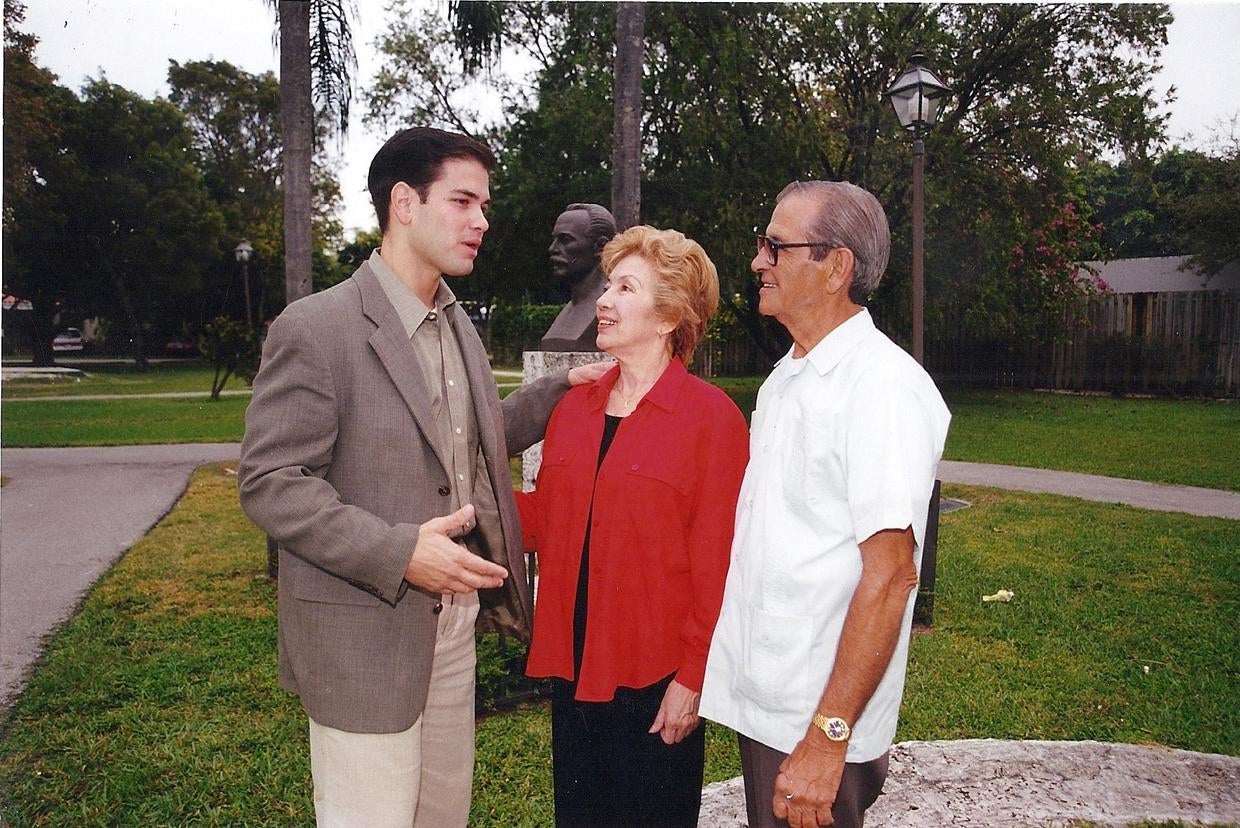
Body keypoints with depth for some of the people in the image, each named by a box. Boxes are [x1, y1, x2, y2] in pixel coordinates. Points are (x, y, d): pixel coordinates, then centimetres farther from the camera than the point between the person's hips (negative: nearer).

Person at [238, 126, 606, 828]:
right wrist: (398, 553, -24)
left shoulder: (458, 324, 10)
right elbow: (268, 482, -16)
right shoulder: (315, 328, -14)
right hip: (366, 634, -7)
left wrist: (562, 391, 7)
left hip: (455, 621, 7)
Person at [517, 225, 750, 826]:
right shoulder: (573, 407, 6)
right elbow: (542, 518, 10)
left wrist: (691, 680, -12)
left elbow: (716, 565, -12)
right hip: (574, 668, 5)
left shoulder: (713, 418, -11)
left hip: (654, 683, -5)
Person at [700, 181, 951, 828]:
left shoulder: (885, 387, -19)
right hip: (759, 701, 8)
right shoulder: (783, 379, 9)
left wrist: (826, 738, -22)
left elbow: (889, 574, -23)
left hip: (819, 725, -8)